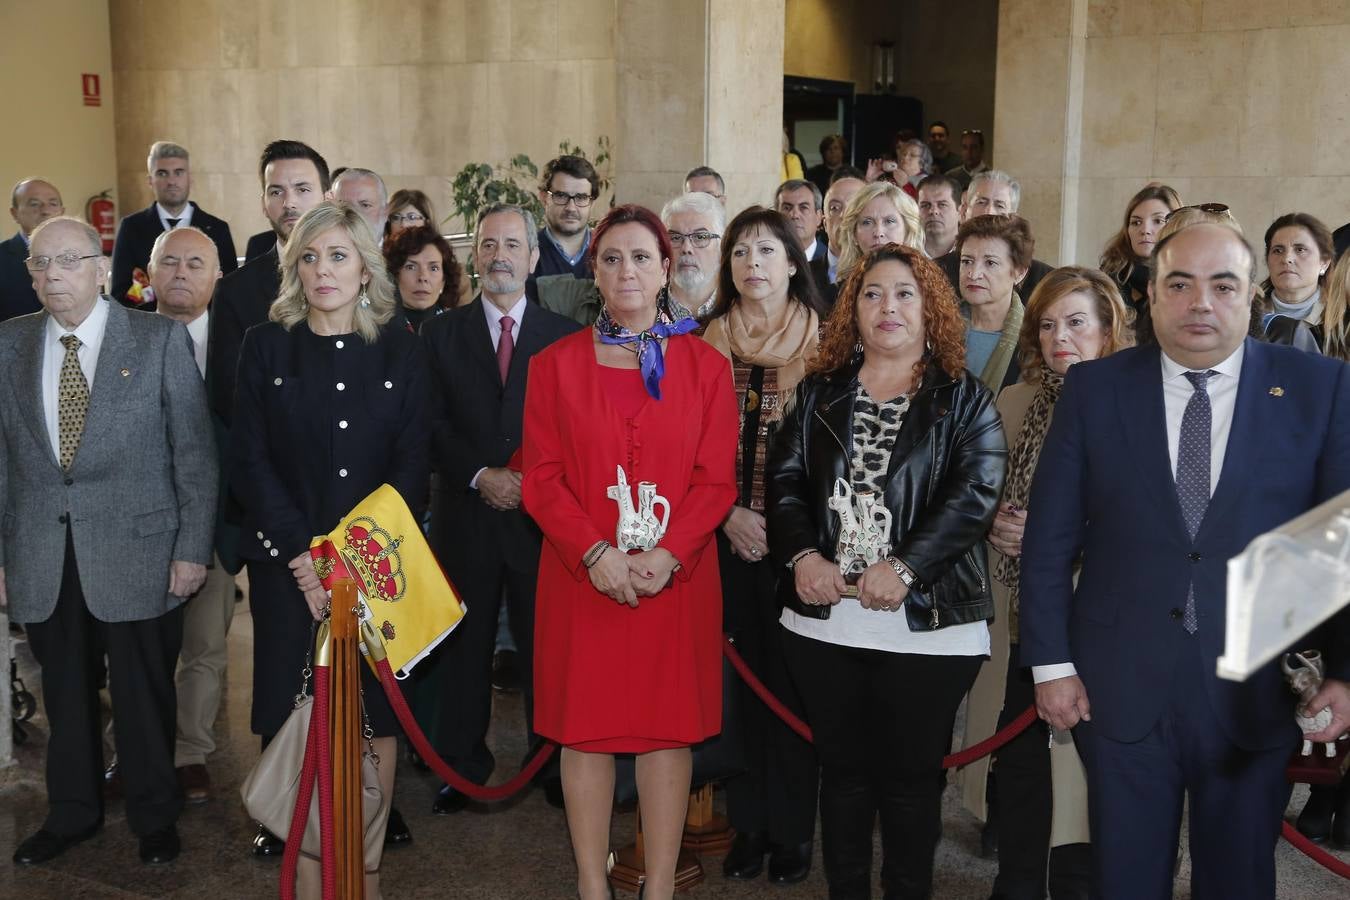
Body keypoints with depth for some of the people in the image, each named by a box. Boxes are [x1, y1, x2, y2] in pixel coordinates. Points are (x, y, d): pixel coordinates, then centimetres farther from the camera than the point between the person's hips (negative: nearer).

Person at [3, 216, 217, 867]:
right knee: (65, 693, 14)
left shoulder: (160, 339, -4)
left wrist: (193, 548, -7)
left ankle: (154, 817, 29)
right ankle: (72, 813, 35)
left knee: (145, 695, 8)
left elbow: (194, 451, -3)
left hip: (136, 552, -3)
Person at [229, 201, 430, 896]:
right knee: (297, 720, 0)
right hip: (287, 564, 0)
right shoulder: (266, 346, 5)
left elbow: (414, 465, 1)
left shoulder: (401, 351, 5)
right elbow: (249, 461, 0)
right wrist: (304, 554, -11)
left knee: (376, 715, 3)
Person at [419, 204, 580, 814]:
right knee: (462, 647, 8)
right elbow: (432, 426, 0)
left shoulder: (564, 335, 5)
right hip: (465, 514, 1)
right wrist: (480, 476, -12)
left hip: (542, 515, 0)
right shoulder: (441, 334, 7)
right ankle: (461, 769, 21)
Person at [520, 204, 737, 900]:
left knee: (669, 728, 5)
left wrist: (667, 555, -15)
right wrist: (596, 552, -15)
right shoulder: (555, 364, 5)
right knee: (585, 728, 5)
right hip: (581, 578, 0)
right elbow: (541, 478, 0)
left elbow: (716, 481, 0)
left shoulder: (706, 366, 4)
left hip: (677, 578, 0)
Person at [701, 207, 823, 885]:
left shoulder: (821, 343, -1)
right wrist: (729, 513, -6)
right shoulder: (711, 344, 7)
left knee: (790, 678, 3)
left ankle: (793, 828, 17)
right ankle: (750, 821, 21)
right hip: (729, 539, 2)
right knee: (744, 675, 7)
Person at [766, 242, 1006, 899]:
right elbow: (784, 478, 5)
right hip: (824, 618, 3)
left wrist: (904, 566, -21)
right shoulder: (819, 392, 12)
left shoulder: (964, 400, 2)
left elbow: (975, 493, -11)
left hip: (926, 623, -3)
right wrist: (802, 554, -13)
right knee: (843, 769, 13)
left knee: (911, 775, 8)